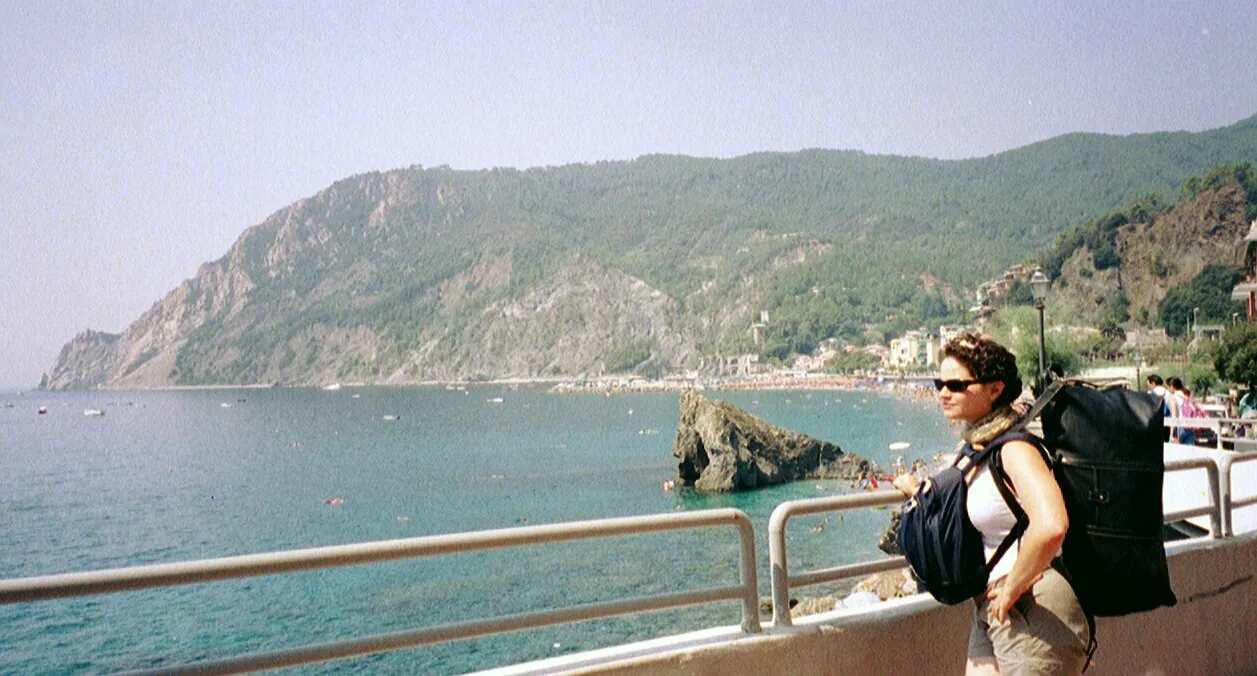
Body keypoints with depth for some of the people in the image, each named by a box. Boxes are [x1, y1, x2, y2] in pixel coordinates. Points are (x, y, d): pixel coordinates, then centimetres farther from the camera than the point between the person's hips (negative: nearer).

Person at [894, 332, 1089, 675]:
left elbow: (1050, 526, -35)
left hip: (1033, 608, -9)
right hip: (991, 608, 9)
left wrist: (1011, 590, -25)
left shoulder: (1015, 446, -19)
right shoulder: (978, 447, 9)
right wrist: (919, 490, 26)